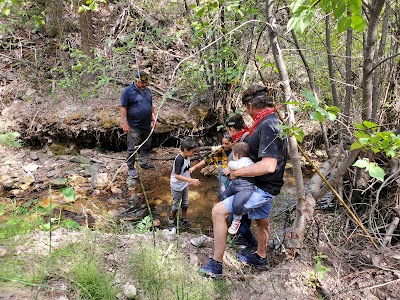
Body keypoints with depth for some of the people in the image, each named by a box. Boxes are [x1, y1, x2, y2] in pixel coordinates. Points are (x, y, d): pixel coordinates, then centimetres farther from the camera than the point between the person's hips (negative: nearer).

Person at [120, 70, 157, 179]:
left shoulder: (147, 90, 11)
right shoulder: (128, 91, -11)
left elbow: (151, 105, 22)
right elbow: (123, 108, -12)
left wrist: (153, 117, 15)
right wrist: (125, 124, -16)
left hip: (147, 125, 7)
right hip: (134, 126, -7)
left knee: (146, 145, 17)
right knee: (132, 148, -1)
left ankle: (144, 163, 34)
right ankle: (131, 168, 10)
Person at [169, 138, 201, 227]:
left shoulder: (187, 157, -7)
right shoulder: (179, 159, -31)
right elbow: (177, 175, -34)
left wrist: (189, 179, 11)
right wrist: (191, 180, -37)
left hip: (185, 185, 7)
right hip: (177, 186, -7)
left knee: (185, 203, 18)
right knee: (176, 205, 12)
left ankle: (184, 219, 37)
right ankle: (172, 218, 37)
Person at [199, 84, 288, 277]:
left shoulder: (267, 126, -26)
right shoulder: (272, 121, 6)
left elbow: (268, 165, -34)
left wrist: (238, 172, -23)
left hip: (262, 188, -10)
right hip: (262, 185, 10)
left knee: (218, 211, -12)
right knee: (262, 220, 27)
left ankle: (216, 264, -1)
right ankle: (260, 256, 51)